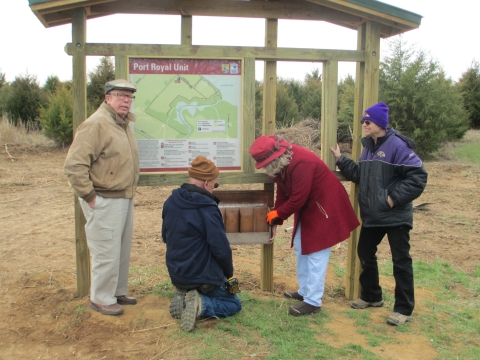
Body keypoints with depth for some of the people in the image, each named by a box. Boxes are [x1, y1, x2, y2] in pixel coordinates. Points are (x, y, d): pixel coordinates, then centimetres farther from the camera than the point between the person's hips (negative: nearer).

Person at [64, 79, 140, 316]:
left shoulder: (124, 124, 13)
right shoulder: (96, 124, -17)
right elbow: (74, 165, -23)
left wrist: (130, 190, 15)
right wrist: (89, 196, -19)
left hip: (125, 199, 9)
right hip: (105, 202, -9)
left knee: (123, 251, 18)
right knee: (106, 253, 1)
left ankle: (118, 292, 33)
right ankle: (101, 299, 18)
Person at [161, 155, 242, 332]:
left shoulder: (171, 202, -1)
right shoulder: (207, 208, -23)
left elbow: (166, 237, 12)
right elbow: (221, 248, -22)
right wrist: (229, 273, -4)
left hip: (176, 275, 7)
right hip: (204, 276, -6)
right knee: (234, 304, 14)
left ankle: (182, 296, 6)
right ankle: (201, 304, -11)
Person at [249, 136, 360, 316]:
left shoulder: (300, 163, -31)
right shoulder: (281, 163, -1)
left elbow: (297, 199, -27)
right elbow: (283, 193, 6)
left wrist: (276, 214, -12)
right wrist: (275, 222, 3)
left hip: (324, 205, -10)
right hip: (307, 207, 10)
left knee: (316, 254, -8)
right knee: (301, 248, 15)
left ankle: (313, 301, -1)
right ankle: (305, 291, 28)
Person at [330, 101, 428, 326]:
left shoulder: (397, 145, -16)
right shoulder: (368, 146, 9)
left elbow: (418, 176, -20)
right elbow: (360, 176, 13)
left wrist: (395, 198, -21)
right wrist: (341, 160, 6)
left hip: (395, 216, -8)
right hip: (372, 214, 8)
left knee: (400, 260, 2)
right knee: (365, 253, 16)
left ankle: (404, 309, 13)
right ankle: (371, 296, 35)